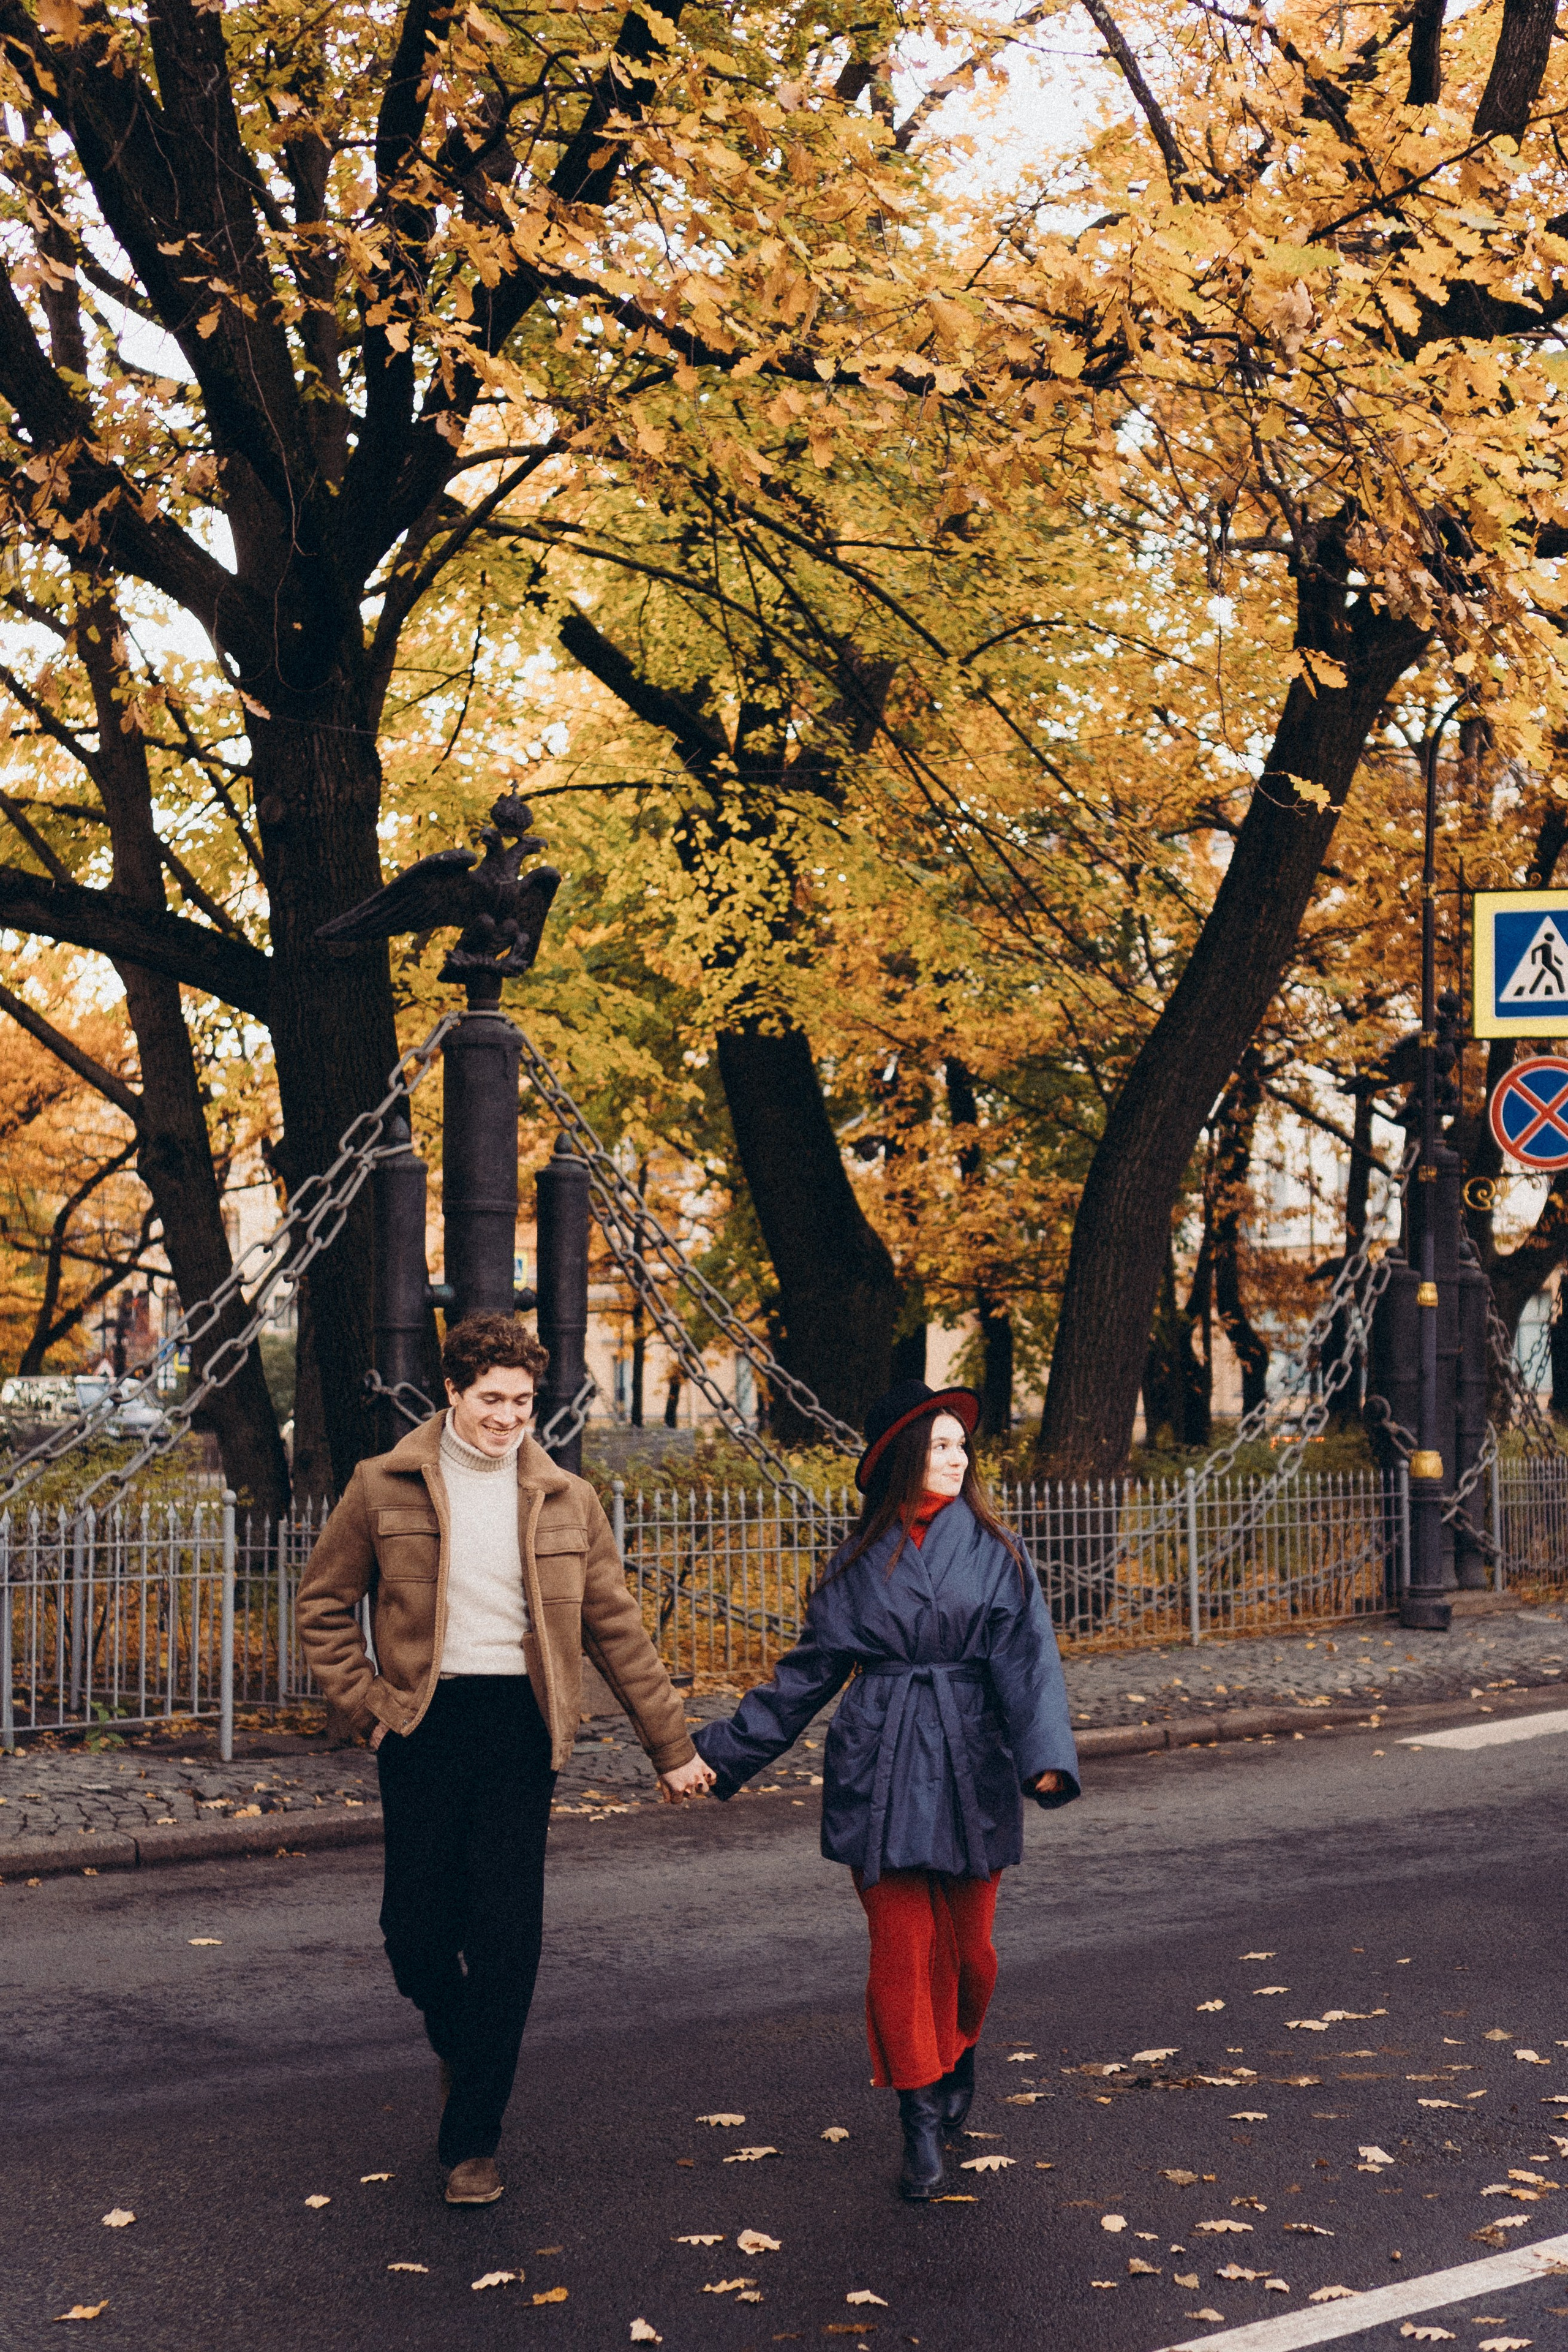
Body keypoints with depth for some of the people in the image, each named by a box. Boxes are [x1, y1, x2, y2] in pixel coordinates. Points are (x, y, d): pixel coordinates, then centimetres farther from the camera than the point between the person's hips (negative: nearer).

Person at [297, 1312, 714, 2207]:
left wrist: (673, 1747, 9)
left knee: (508, 1935, -3)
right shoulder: (386, 1487, 2)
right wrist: (366, 1702, -1)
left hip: (520, 1725, 0)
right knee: (417, 1929, 3)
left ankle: (474, 2136, 10)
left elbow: (617, 1629, 10)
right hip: (426, 1723, 0)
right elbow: (326, 1603, 10)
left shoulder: (566, 1501, 6)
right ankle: (461, 2048, 36)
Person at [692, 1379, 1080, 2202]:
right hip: (879, 1767, 0)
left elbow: (1027, 1659, -7)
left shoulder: (994, 1550, 2)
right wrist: (726, 1749, 8)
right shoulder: (859, 1561, 6)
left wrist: (1045, 1756, -23)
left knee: (969, 1944, 7)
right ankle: (921, 2119, 10)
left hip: (970, 1763, 0)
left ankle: (959, 2055, 38)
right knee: (901, 1946, -2)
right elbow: (810, 1670, 11)